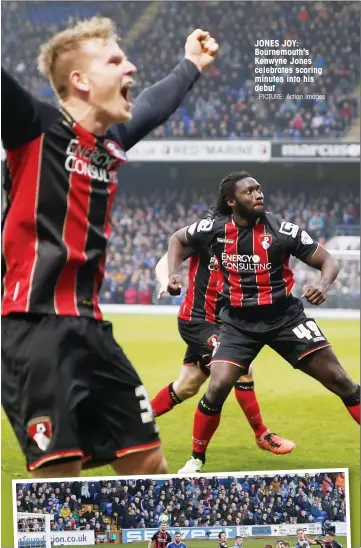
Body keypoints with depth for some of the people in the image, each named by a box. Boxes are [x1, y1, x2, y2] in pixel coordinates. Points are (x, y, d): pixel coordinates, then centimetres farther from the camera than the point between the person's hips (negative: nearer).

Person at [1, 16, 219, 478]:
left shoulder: (112, 142, 14)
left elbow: (151, 107, 36)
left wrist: (190, 65, 52)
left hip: (91, 328, 8)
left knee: (149, 464, 9)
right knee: (59, 472, -11)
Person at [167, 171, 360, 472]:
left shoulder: (281, 229, -12)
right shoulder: (215, 229, -5)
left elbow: (328, 261, -7)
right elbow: (178, 239, 15)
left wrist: (323, 285, -29)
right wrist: (174, 273, -2)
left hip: (284, 316, -1)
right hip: (239, 322, 1)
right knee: (218, 388, -15)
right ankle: (197, 458, 7)